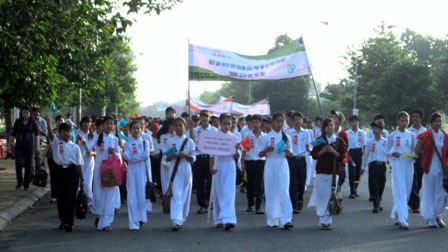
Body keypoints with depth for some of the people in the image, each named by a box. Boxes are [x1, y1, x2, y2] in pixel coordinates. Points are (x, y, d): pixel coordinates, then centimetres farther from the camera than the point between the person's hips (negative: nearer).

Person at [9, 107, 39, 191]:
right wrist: (10, 144, 3)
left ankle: (26, 184, 10)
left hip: (29, 146, 0)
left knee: (28, 165, 1)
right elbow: (13, 134, 9)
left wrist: (37, 146, -7)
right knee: (19, 163, -13)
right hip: (19, 146, 0)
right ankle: (19, 182, 6)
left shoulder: (33, 123, 3)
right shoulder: (18, 122, 7)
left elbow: (36, 134, 1)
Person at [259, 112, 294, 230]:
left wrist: (289, 152, -7)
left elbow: (290, 151, 16)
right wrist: (267, 150, -16)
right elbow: (260, 154, 5)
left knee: (284, 192, -10)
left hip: (282, 166, 0)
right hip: (270, 165, 0)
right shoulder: (267, 137, 1)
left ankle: (286, 220, -14)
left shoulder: (286, 137, 6)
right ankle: (272, 220, 13)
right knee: (271, 193, 3)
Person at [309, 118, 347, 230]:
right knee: (321, 196, -2)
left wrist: (333, 151, -16)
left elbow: (342, 157, -1)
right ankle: (324, 220, 6)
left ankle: (327, 221, 3)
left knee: (331, 196, -3)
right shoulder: (319, 140, 7)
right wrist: (323, 151, -13)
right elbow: (314, 155, 4)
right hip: (321, 171, 1)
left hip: (334, 172, -1)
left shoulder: (339, 140, 4)